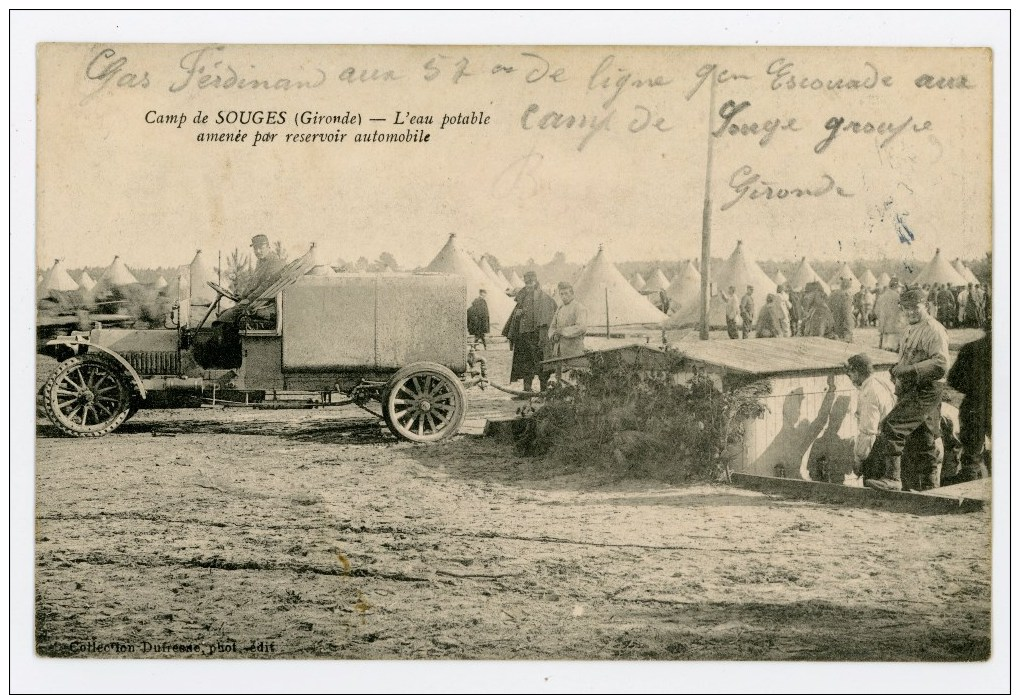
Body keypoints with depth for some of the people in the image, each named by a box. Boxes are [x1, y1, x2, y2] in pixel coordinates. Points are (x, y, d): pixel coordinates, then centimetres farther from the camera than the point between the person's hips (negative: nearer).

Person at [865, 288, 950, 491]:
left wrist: (910, 370, -26)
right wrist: (898, 370, 11)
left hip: (926, 392, -10)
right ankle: (930, 487, 19)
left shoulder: (934, 330, -12)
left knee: (891, 426, -18)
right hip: (912, 391, 10)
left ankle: (892, 478, -17)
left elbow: (941, 364, -23)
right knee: (926, 442, 13)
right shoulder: (911, 329, 18)